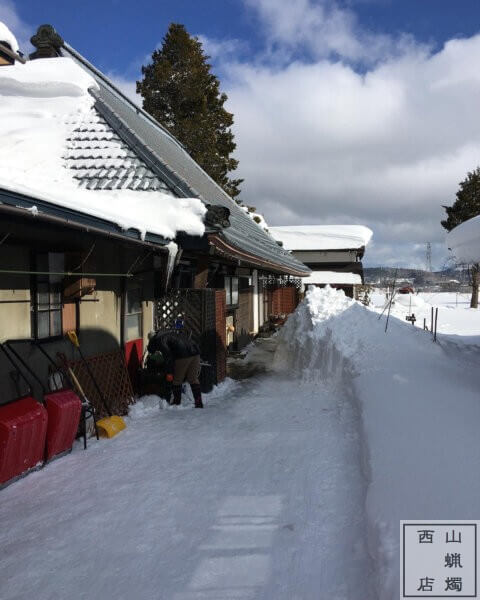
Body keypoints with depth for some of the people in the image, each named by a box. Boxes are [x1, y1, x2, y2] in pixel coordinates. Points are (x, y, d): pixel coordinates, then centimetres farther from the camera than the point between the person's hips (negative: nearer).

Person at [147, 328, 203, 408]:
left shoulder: (160, 339, 6)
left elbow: (167, 354, -9)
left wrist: (170, 372, -7)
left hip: (183, 355, -8)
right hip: (195, 352, 8)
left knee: (177, 380, 7)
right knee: (193, 379, 14)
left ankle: (176, 403, 15)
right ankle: (199, 403, 12)